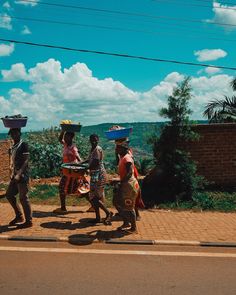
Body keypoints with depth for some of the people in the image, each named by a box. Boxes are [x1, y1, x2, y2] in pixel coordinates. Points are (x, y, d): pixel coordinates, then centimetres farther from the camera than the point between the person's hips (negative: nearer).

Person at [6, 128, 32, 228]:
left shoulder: (23, 145, -11)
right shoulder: (13, 146, 13)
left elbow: (26, 161, -18)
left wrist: (19, 174, -25)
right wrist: (12, 173, 14)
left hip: (22, 175, -9)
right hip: (15, 175, 9)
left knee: (23, 198, -4)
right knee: (9, 194, 14)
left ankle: (28, 221, 8)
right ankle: (19, 216, 28)